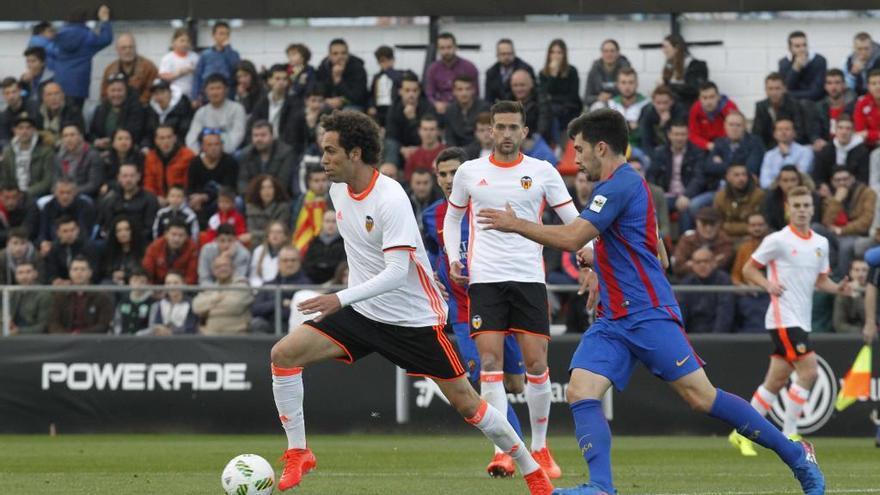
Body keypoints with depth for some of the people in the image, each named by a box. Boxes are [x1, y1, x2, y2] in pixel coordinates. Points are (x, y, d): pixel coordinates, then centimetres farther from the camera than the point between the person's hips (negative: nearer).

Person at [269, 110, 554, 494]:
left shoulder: (390, 199, -23)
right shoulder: (338, 190, 0)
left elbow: (396, 272, -29)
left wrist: (342, 299, -36)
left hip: (414, 318, -7)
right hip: (362, 313, 7)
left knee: (464, 402, -1)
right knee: (284, 354, -11)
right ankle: (297, 454, -3)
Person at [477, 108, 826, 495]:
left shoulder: (620, 185, -12)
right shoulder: (619, 184, 20)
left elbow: (571, 238, -19)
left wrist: (515, 224, -9)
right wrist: (601, 273, 27)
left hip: (648, 314, -10)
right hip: (613, 322, 10)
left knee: (700, 397, -12)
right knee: (580, 392, -10)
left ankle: (795, 455, -2)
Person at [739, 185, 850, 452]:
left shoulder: (821, 243, 11)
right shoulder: (778, 240, -8)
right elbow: (748, 269, -2)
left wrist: (838, 288, -2)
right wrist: (768, 284, -19)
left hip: (802, 320, 7)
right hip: (783, 318, -7)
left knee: (777, 380, 9)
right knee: (808, 369, -17)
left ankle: (743, 433, 18)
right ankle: (789, 435, -10)